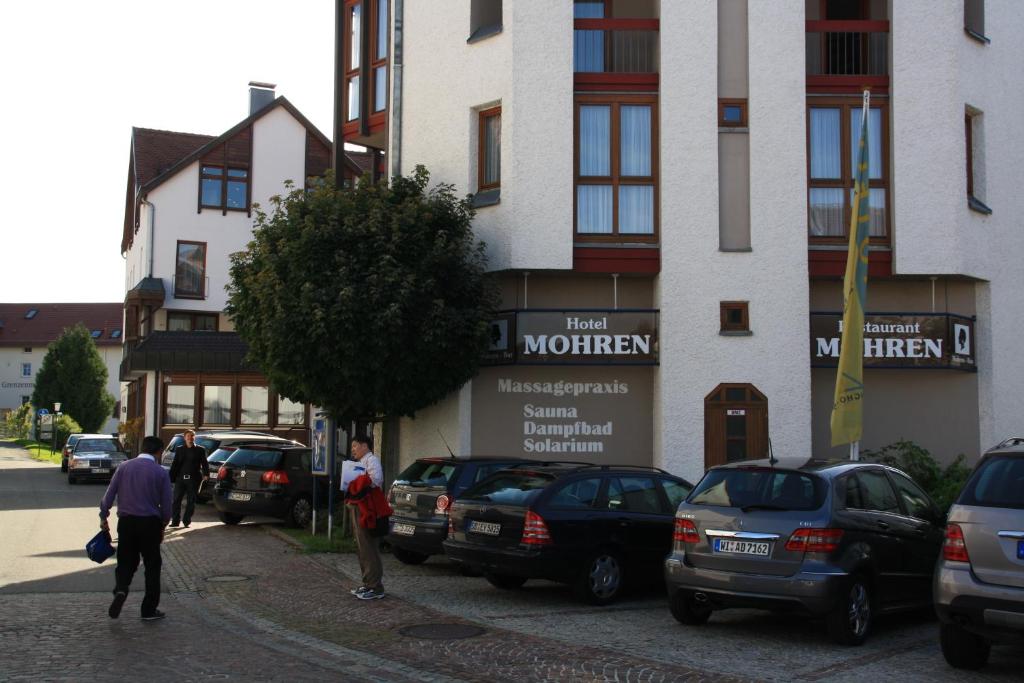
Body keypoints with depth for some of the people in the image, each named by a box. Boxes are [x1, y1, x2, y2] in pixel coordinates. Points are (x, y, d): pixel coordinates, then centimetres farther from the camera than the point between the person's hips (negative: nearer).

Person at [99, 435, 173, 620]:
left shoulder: (124, 467, 0)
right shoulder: (160, 472, -6)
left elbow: (109, 494, -1)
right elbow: (166, 504, -3)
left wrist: (103, 517, 10)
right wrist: (163, 525, 11)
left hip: (126, 521, 2)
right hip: (150, 523, -2)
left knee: (126, 562, 14)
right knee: (152, 565, 10)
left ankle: (121, 589, -15)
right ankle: (149, 610, 13)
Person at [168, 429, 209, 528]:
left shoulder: (200, 450, 8)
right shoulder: (179, 449, 13)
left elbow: (204, 463, 3)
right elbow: (175, 464, 11)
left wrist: (206, 474, -12)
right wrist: (171, 478, 3)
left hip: (194, 479, -1)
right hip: (180, 478, 1)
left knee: (191, 501, 2)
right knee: (176, 500, -1)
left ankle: (187, 521, 10)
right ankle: (175, 520, 5)